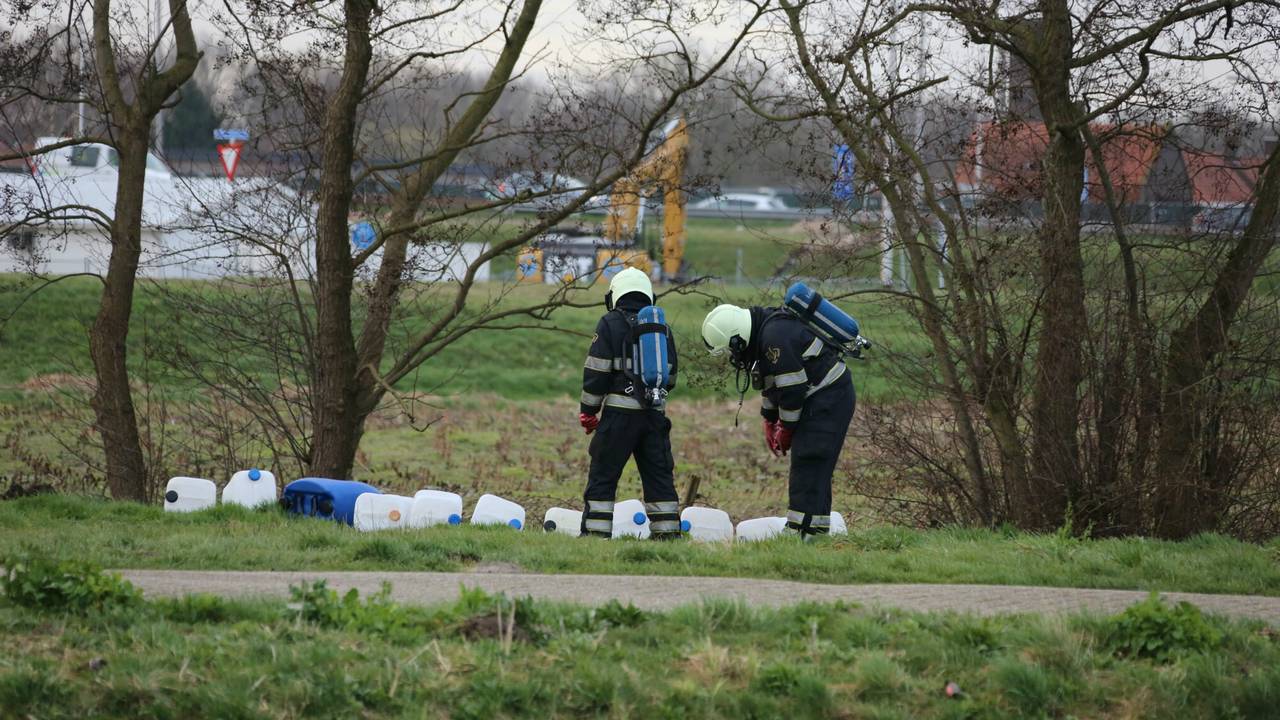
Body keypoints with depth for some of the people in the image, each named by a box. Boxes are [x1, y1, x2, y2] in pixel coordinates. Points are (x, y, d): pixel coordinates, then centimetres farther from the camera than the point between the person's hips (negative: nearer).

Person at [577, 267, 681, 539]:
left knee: (603, 475, 0)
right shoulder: (661, 327, 12)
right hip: (655, 414, 4)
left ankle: (595, 532, -4)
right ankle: (667, 531, 10)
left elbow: (595, 373, -6)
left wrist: (588, 411, 2)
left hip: (620, 413, -4)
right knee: (659, 476, 11)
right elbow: (670, 376, 16)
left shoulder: (610, 324, -3)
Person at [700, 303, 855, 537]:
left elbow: (792, 388, -22)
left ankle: (805, 531, -18)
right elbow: (772, 384, 22)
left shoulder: (776, 337, -23)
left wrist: (785, 430, -11)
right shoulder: (763, 333, 10)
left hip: (829, 399, -10)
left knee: (809, 464, -15)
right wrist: (770, 424, 20)